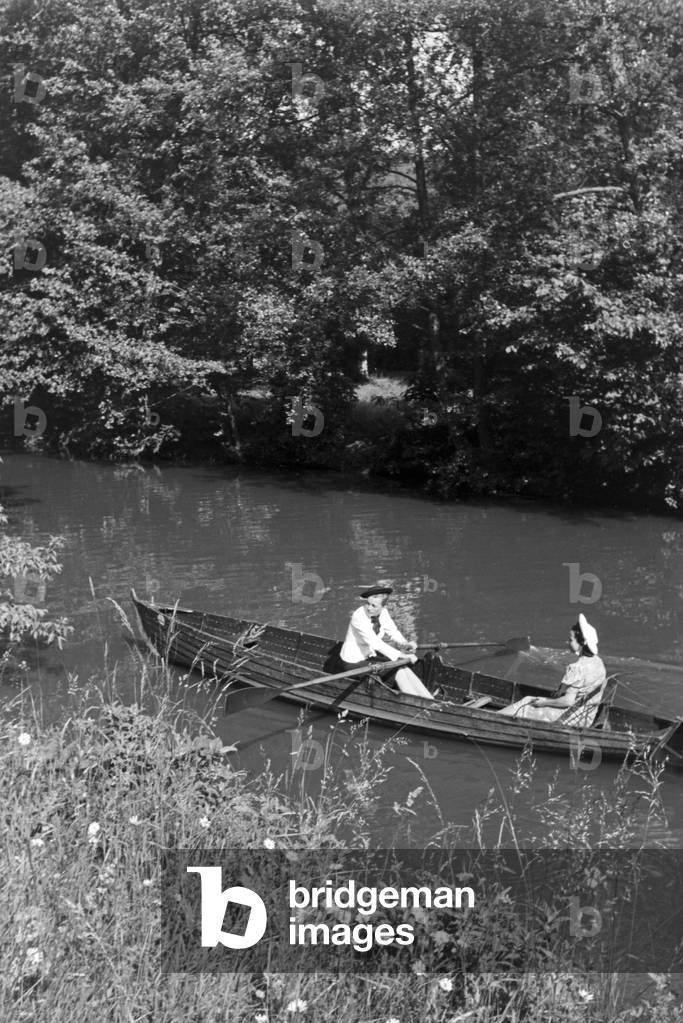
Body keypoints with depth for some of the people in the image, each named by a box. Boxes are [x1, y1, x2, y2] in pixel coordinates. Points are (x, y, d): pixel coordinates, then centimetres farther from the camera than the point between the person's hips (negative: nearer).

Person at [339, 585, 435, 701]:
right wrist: (401, 655, -39)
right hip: (354, 663, -7)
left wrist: (405, 644, -22)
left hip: (369, 655, 7)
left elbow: (392, 631, -1)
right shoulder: (358, 616, -28)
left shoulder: (382, 612, -7)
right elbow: (374, 642, -35)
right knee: (399, 669, -17)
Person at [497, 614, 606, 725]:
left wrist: (545, 702, -12)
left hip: (573, 719, -9)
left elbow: (568, 701, -27)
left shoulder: (577, 668, -27)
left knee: (522, 710, 5)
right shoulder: (598, 662, 1)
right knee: (528, 699, 16)